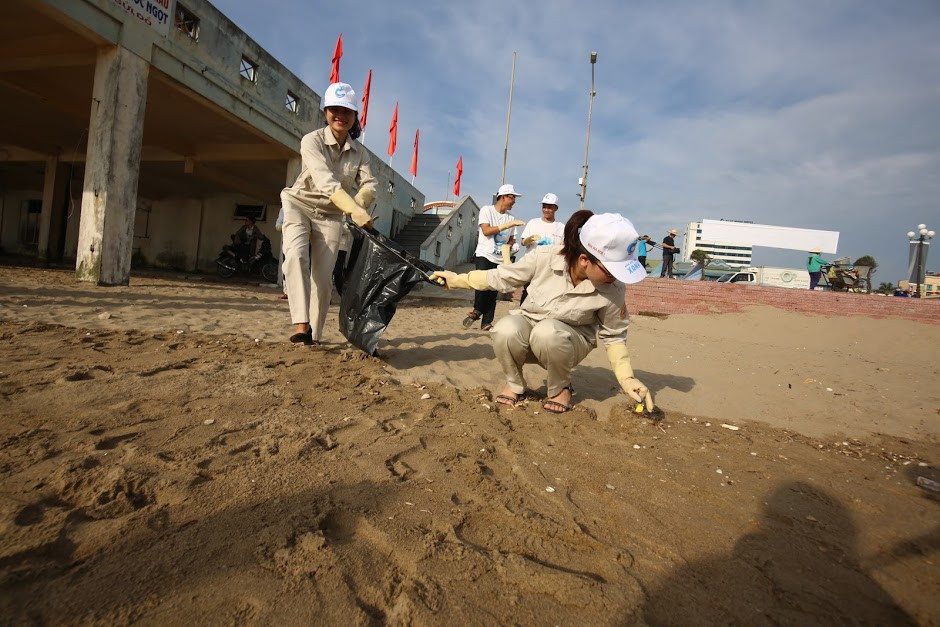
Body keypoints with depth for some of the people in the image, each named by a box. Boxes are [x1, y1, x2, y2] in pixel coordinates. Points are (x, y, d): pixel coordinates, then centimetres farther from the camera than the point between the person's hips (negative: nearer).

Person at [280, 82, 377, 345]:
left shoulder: (359, 152, 1)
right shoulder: (312, 140, -15)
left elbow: (369, 184, -10)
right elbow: (325, 180, -31)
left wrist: (360, 202, -36)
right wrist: (354, 209, -47)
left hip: (331, 215, 3)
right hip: (300, 204, -3)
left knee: (323, 278, -4)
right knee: (296, 254, -30)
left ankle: (314, 336, 7)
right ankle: (302, 326, -36)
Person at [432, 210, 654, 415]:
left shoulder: (612, 290, -22)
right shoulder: (544, 257, -25)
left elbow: (614, 337, -5)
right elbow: (502, 277, -9)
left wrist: (627, 379, -14)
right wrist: (457, 280, -8)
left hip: (569, 342, 0)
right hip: (527, 324, 1)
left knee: (547, 332, -37)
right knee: (505, 330, -35)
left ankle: (560, 387, -5)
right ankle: (514, 385, -3)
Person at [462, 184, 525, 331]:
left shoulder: (510, 218, 10)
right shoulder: (487, 210, -2)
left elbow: (511, 239, 18)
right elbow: (486, 231, -15)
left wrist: (509, 246, -6)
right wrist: (508, 224, -17)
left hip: (500, 259, 4)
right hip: (484, 255, -4)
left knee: (493, 291, 1)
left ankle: (486, 323, 7)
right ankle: (477, 311, 0)